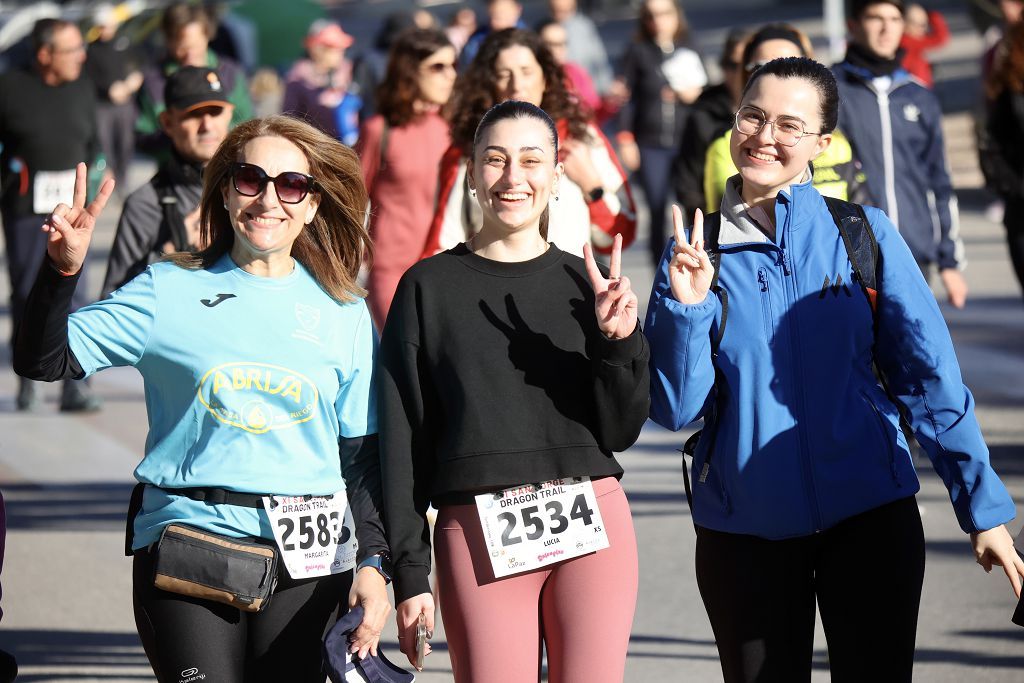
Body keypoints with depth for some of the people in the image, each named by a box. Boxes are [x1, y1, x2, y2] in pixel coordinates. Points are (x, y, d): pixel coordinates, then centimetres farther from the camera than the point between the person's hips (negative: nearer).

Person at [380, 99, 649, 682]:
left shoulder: (587, 285, 10)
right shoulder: (430, 288, 6)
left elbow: (621, 430, 8)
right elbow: (402, 439, 6)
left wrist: (619, 342, -9)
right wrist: (409, 573, 1)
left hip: (593, 527, 1)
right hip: (478, 537, -1)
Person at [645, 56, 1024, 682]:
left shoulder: (865, 234, -2)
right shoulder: (696, 251, 1)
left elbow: (929, 375, 1)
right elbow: (675, 408, -1)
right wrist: (684, 306, -16)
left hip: (869, 514, -1)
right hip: (744, 529, 1)